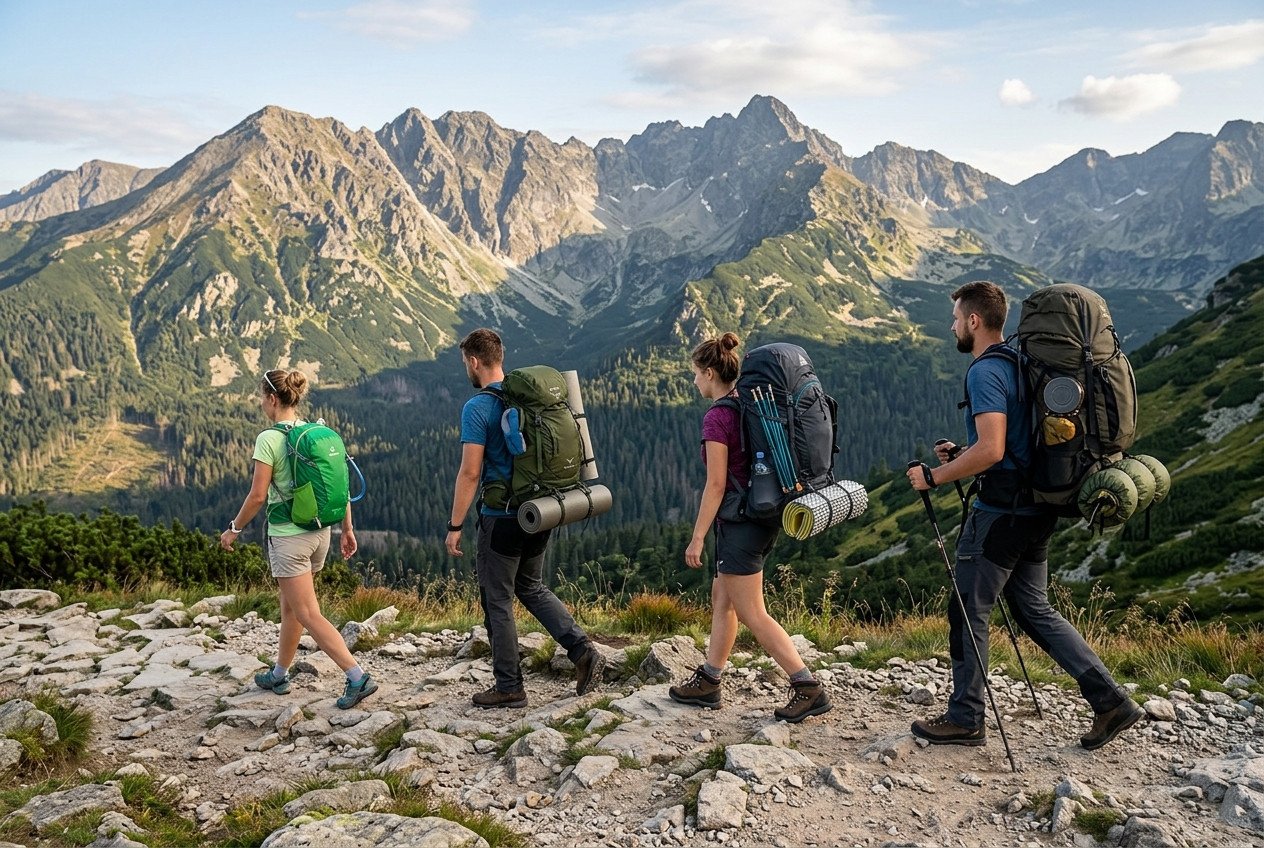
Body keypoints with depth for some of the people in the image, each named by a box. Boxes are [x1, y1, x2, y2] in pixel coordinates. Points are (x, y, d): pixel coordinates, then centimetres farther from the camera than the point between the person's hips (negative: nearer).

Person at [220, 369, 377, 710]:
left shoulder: (269, 439, -15)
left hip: (288, 536, -7)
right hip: (320, 532, 7)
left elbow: (258, 495, -14)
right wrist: (347, 528, 13)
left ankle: (358, 677, -11)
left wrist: (233, 529, 1)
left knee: (308, 615, -3)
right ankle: (279, 675, 36)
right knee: (290, 606, 22)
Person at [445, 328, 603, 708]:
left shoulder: (477, 407, -14)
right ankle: (582, 650, 7)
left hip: (502, 517, -7)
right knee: (532, 588, 22)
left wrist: (455, 526, -11)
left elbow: (470, 472, -18)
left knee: (497, 602, 6)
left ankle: (509, 688, 15)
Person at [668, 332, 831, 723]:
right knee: (721, 599, 18)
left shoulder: (717, 417, -16)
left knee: (751, 614, -2)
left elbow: (716, 484, -19)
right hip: (762, 514, 10)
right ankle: (708, 683, 27)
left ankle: (809, 688, -2)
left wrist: (697, 538, -14)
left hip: (739, 521, -10)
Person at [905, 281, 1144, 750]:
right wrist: (962, 454, 17)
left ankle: (965, 719, 12)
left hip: (1001, 510, -10)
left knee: (968, 612, 2)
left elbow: (991, 451, -25)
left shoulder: (985, 371, -15)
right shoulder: (1019, 363, 15)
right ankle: (1110, 700, 12)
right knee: (1034, 609, 15)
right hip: (1035, 507, 10)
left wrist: (934, 476, -15)